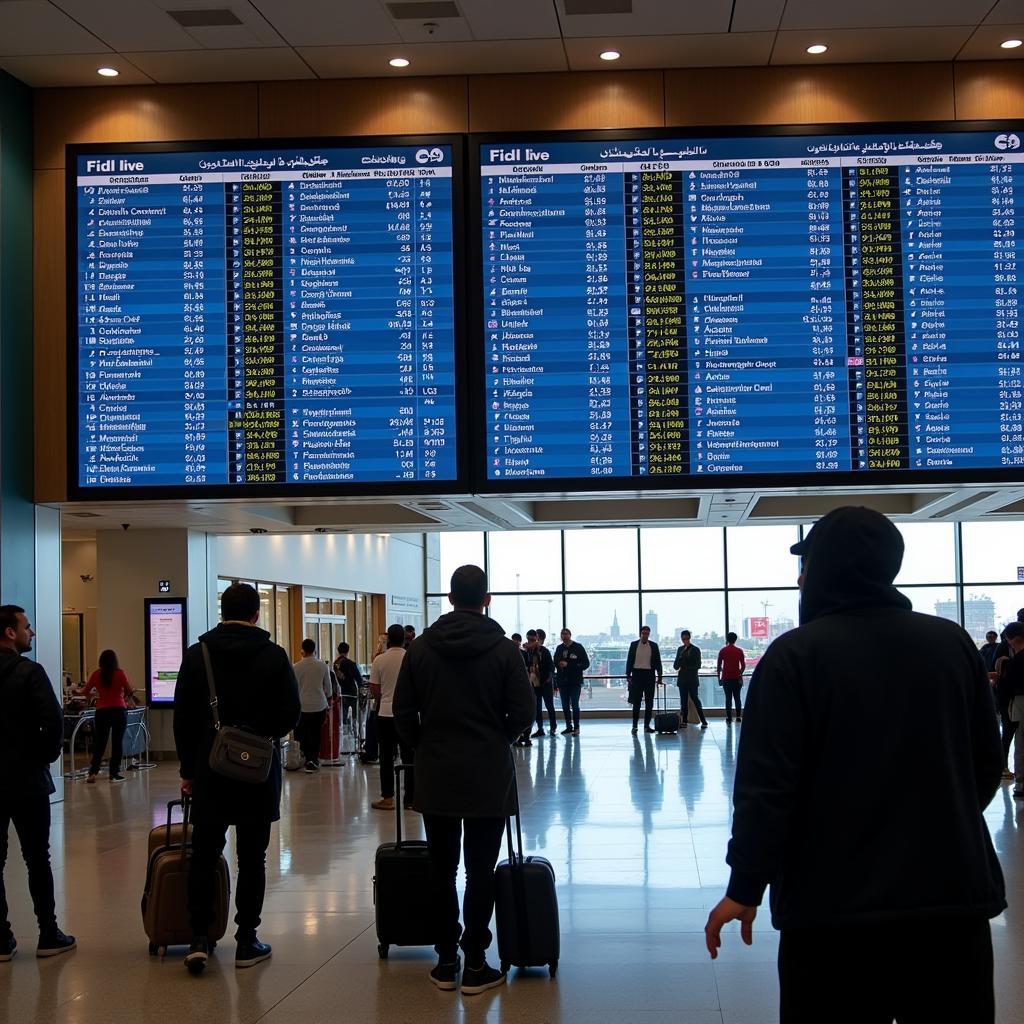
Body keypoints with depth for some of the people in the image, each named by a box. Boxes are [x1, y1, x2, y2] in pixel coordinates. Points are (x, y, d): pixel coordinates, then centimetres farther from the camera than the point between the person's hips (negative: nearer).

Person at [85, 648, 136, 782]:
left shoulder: (96, 674, 1)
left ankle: (93, 773, -1)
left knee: (99, 743, 9)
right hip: (119, 710, -2)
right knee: (117, 742, 5)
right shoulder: (120, 674, -5)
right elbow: (130, 691, -6)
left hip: (101, 711, 2)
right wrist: (127, 697, 16)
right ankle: (114, 774, 5)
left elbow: (86, 691, 6)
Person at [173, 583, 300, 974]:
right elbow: (290, 714, -4)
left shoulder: (197, 654, 1)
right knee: (252, 858, 5)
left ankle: (199, 938, -2)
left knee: (204, 855, 8)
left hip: (208, 771, 1)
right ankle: (246, 942, 8)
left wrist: (188, 769, 9)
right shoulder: (273, 655, -4)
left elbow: (183, 718, 2)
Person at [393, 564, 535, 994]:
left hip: (435, 776, 2)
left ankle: (446, 961, 14)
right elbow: (522, 713, -7)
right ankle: (475, 965, 4)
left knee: (442, 870, 10)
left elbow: (403, 712, 0)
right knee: (480, 872, 3)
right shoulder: (503, 649, -6)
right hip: (488, 777, -2)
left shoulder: (421, 647, 0)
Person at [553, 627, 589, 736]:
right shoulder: (559, 648, 10)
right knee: (565, 705, 8)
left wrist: (568, 665, -13)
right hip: (562, 681, 4)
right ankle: (569, 726, 17)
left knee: (575, 705, -6)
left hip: (575, 682, -4)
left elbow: (586, 664, -5)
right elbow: (555, 663, 13)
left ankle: (576, 727, 0)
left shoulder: (578, 647, -1)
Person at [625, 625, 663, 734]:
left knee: (649, 702, 3)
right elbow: (629, 661, 3)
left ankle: (647, 725, 9)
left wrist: (659, 676, 0)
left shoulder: (654, 646, 6)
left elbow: (658, 662, 6)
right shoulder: (634, 645, 3)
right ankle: (635, 726, 1)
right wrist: (628, 676, -3)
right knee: (636, 702, -2)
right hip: (637, 674, -1)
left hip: (649, 675, 1)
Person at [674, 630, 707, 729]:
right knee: (683, 701, 4)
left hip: (692, 680, -5)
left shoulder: (695, 649, -2)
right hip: (682, 679, 5)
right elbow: (675, 666, 7)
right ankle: (684, 721, 8)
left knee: (695, 699, -8)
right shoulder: (680, 649, 11)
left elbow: (698, 665, -5)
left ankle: (704, 722, -6)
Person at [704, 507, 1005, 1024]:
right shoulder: (952, 642, 3)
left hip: (834, 907, -3)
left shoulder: (796, 654, -9)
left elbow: (767, 786, -14)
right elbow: (986, 767, 11)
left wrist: (745, 888, -5)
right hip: (954, 895, 4)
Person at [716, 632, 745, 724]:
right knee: (737, 697, 11)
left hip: (726, 678, 0)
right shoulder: (739, 651, 0)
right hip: (737, 678, 0)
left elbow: (719, 666, 1)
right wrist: (740, 674, 13)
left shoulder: (723, 651, 0)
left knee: (728, 698, 2)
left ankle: (729, 719, -2)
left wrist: (719, 678, 8)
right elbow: (743, 665, -2)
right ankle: (738, 716, 6)